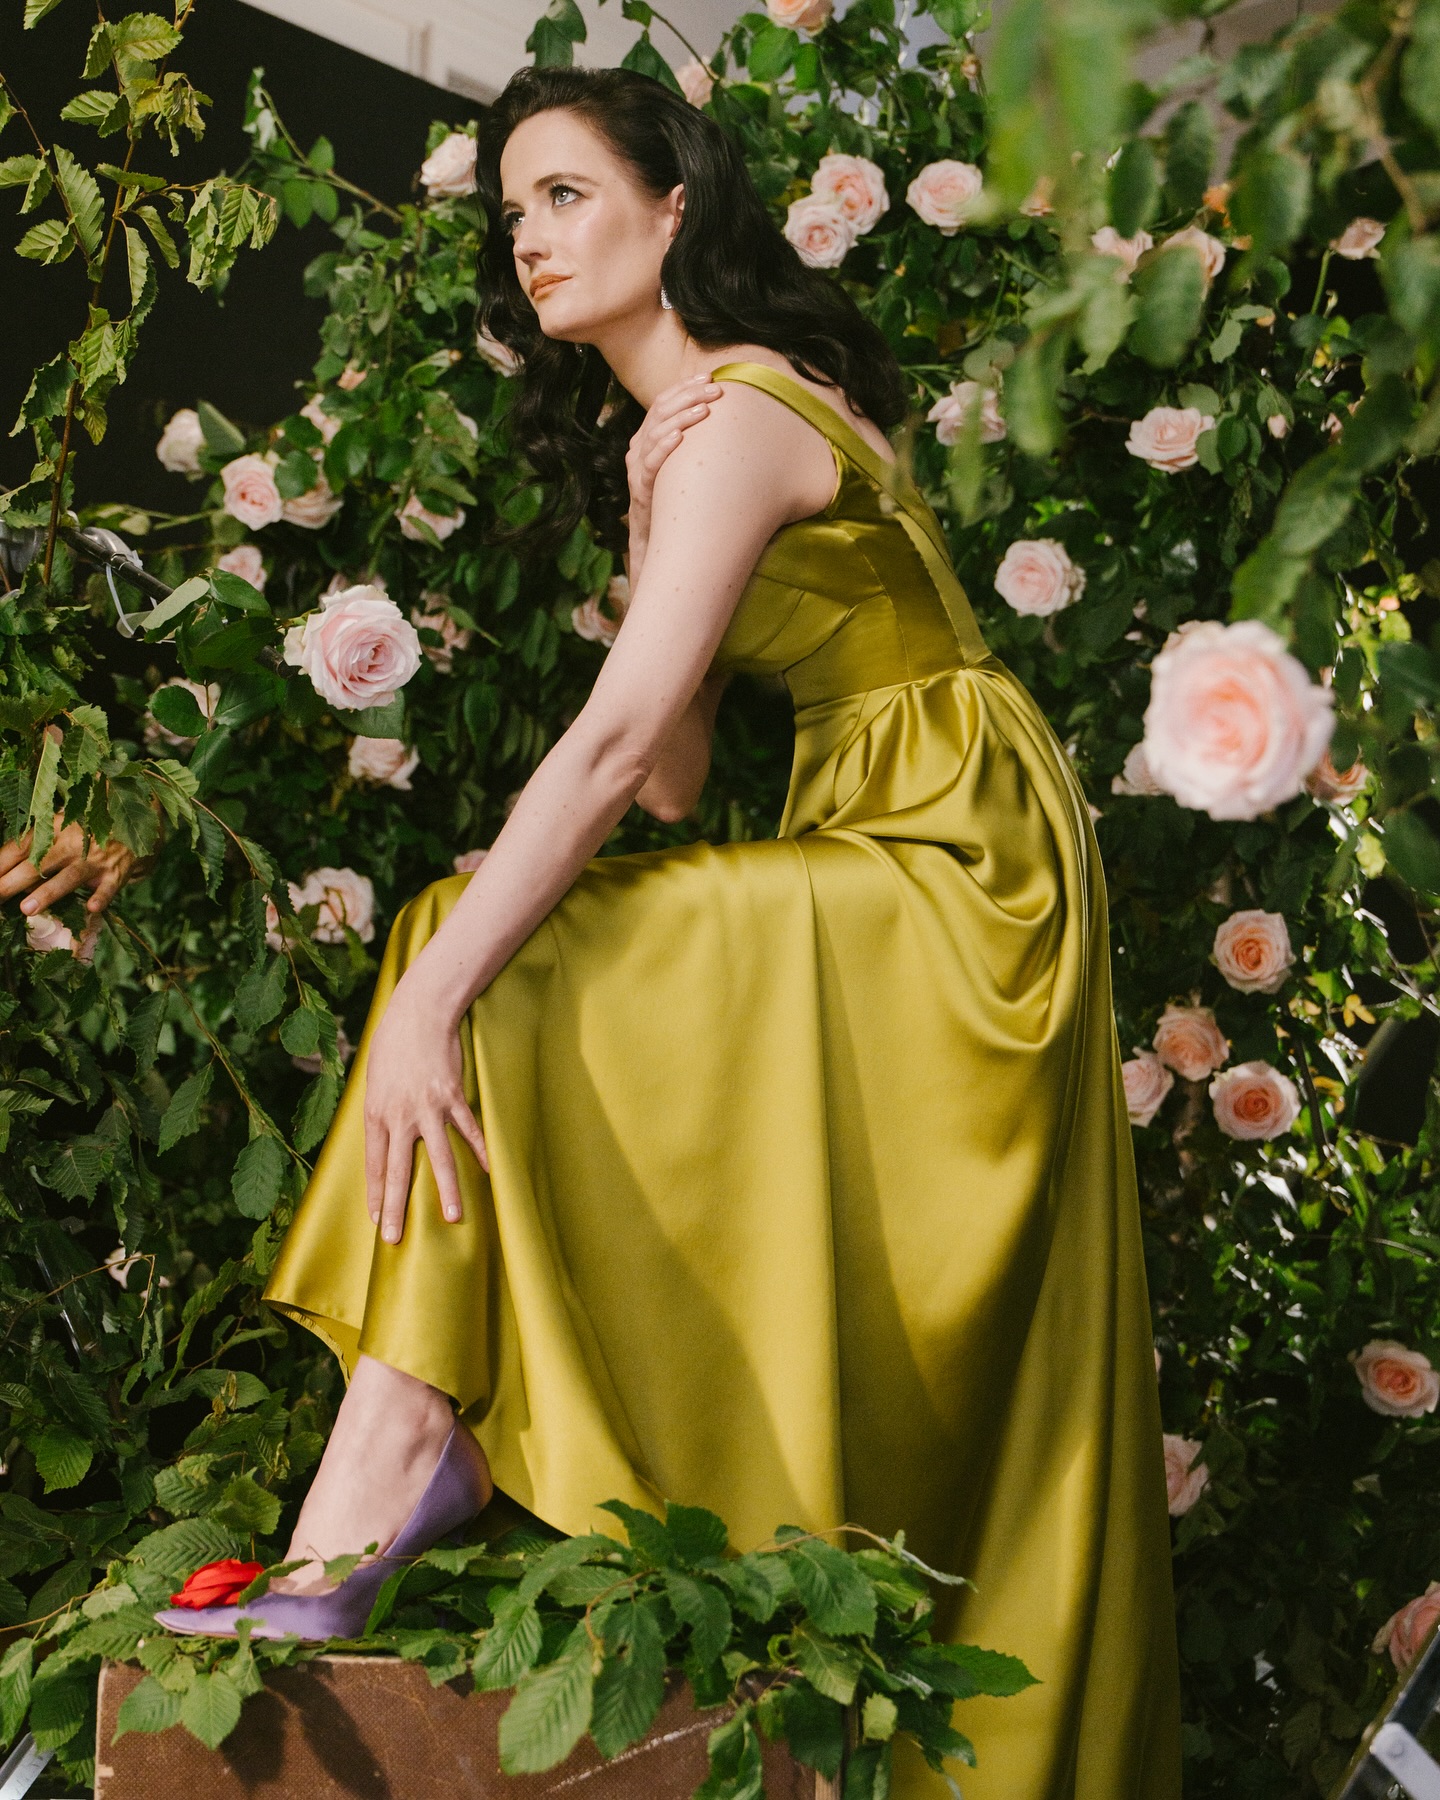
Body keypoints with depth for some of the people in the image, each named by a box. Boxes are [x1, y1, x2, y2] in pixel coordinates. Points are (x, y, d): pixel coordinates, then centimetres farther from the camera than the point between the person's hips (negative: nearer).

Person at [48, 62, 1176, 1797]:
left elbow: (616, 742, -28)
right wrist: (649, 528, 0)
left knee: (501, 998, -20)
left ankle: (382, 1486, -21)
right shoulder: (676, 427, 15)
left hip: (946, 861, -10)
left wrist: (432, 990, -32)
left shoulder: (737, 422, -16)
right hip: (875, 844, 10)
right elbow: (668, 774, 7)